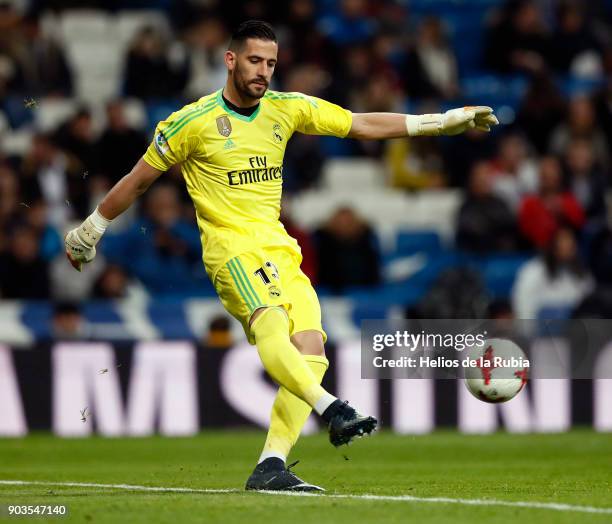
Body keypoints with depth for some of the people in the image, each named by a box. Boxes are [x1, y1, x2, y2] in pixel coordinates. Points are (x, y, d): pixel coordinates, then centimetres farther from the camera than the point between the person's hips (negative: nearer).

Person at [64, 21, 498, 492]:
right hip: (231, 246, -6)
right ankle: (332, 409, -51)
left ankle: (271, 467, -14)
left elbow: (363, 125, 13)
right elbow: (138, 180, 6)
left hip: (280, 248, 6)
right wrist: (90, 229, 13)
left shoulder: (287, 109, 9)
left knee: (311, 347, -12)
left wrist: (442, 121, 8)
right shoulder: (193, 121, -4)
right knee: (272, 327, -32)